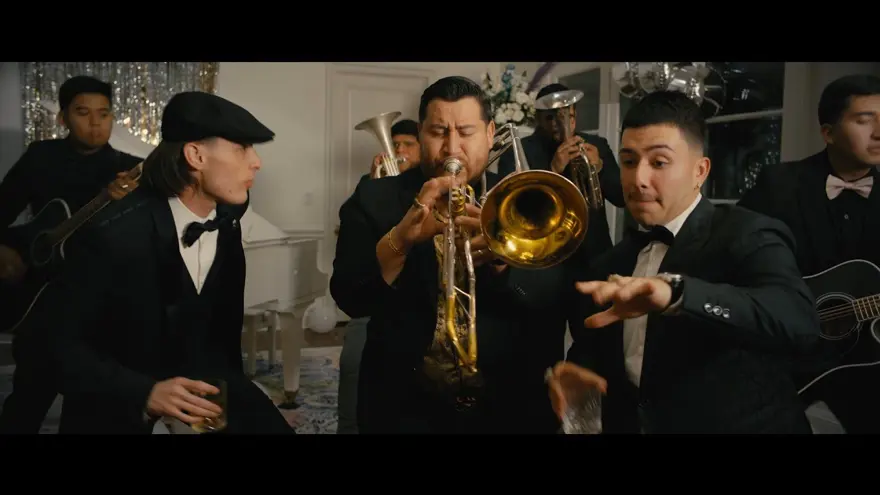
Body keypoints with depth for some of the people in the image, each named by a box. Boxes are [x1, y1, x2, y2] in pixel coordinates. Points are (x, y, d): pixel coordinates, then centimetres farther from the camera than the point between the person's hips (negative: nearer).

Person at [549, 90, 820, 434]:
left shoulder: (747, 237, -11)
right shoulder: (610, 264, 6)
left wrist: (674, 292, -42)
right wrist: (573, 370, -8)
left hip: (736, 425, -3)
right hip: (630, 425, 4)